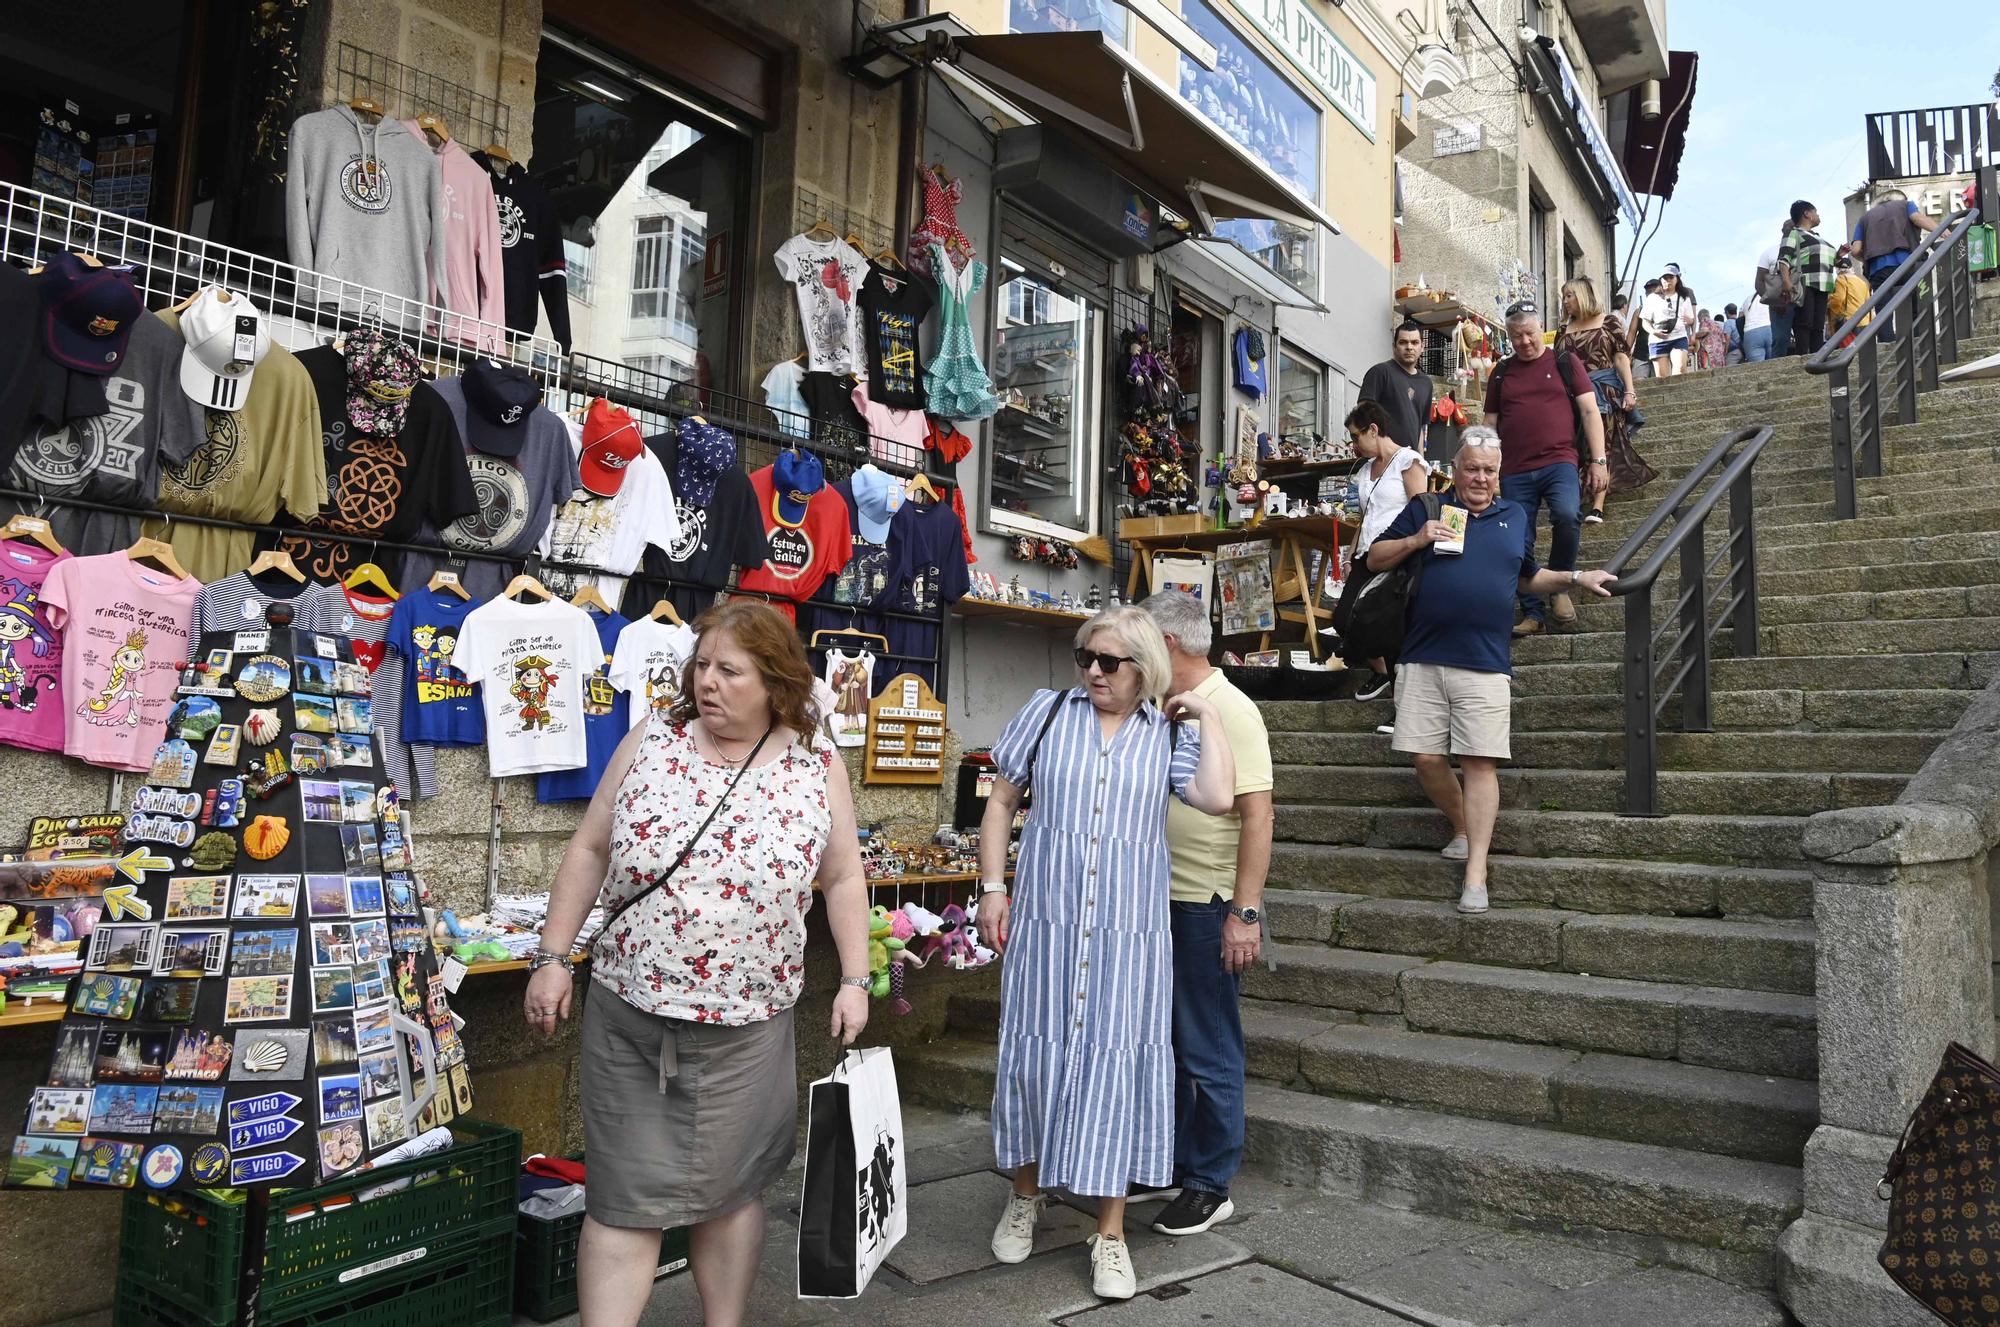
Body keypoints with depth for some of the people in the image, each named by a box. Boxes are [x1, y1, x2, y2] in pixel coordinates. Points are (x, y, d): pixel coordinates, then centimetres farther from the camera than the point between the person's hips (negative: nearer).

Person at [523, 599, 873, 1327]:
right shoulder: (650, 741, -1)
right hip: (627, 1013, 1)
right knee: (627, 1196, 5)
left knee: (730, 1188, 13)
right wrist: (552, 956, 1)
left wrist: (854, 978, -1)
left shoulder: (818, 766, -3)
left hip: (745, 1024, 0)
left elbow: (843, 879, 4)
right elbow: (589, 851, 3)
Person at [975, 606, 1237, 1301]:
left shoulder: (1170, 734, 4)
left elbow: (1218, 797, -13)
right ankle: (1025, 1196, 34)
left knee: (1116, 1066, 3)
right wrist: (992, 889, 2)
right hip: (1044, 923, 1)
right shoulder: (1048, 713, 5)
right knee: (1034, 1055, 10)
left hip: (1130, 931, 0)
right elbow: (1000, 802, 9)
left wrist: (1207, 716, -4)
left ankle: (1110, 1232, 17)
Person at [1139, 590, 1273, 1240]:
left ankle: (1210, 1185, 17)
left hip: (1208, 906, -8)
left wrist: (1245, 914, -22)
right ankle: (1174, 1162, 33)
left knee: (1209, 1052, 4)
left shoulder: (1231, 711, -14)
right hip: (1159, 901, 8)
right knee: (1166, 1044, 18)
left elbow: (1256, 817, -18)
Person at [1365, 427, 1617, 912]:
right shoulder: (1425, 509, 10)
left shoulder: (1515, 518, 17)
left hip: (1484, 666, 0)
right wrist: (1416, 540, -6)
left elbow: (1528, 579, 30)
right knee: (1427, 759, -1)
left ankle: (1475, 873, -4)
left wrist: (1576, 578, 16)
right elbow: (1375, 558, 11)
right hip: (1423, 662, 0)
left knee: (1481, 763, -6)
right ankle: (1462, 828, 25)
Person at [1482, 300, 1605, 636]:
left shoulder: (1565, 363, 9)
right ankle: (1532, 614, 11)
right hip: (1515, 472, 3)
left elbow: (1590, 412, 5)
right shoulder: (1501, 373, 16)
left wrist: (1598, 460, -4)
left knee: (1567, 515, -28)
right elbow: (1491, 423, 19)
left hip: (1559, 462, -3)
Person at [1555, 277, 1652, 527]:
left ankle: (1597, 507, -12)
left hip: (1602, 392, -3)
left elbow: (1621, 357, 1)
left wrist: (1629, 391, -8)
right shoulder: (1564, 330, 16)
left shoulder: (1608, 322, 6)